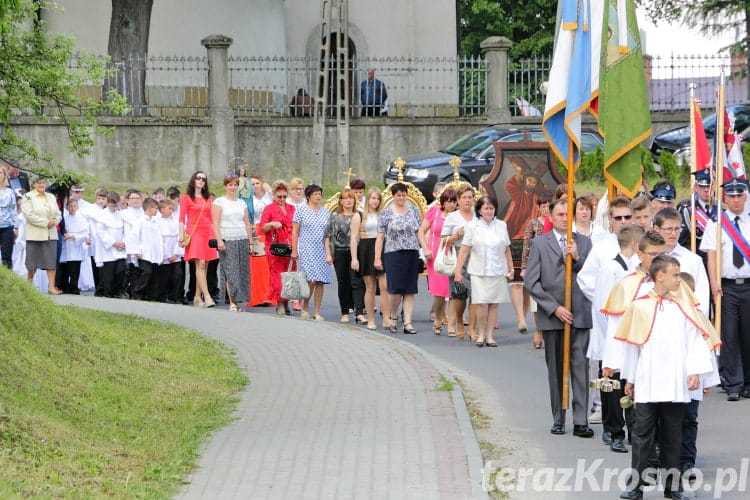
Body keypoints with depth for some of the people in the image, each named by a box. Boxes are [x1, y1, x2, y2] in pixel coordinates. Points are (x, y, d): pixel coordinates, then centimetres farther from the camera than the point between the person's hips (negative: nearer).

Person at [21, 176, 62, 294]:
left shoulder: (51, 197, 15)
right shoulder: (28, 197, -3)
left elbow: (58, 214, 14)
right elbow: (29, 215, -14)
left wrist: (54, 221, -9)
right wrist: (46, 222, -16)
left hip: (51, 234, 4)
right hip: (35, 234, -4)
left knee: (52, 261, -5)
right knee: (32, 263, 3)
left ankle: (51, 287, -7)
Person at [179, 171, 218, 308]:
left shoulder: (208, 198, 17)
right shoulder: (186, 197, 3)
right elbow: (182, 218, -1)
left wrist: (214, 235, 14)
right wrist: (182, 236, -9)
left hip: (208, 233, 5)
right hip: (194, 233, -5)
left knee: (204, 266, 3)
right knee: (200, 264, -14)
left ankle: (197, 297, 10)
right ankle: (207, 297, -21)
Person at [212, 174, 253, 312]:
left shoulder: (242, 203, 16)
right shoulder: (219, 202, 2)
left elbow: (247, 223, 17)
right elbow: (215, 223, -5)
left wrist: (250, 242, 12)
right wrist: (219, 240, -15)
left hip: (242, 240, 5)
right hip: (227, 241, -5)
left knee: (242, 272, 0)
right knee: (230, 272, -10)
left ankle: (239, 301, 4)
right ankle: (232, 302, -12)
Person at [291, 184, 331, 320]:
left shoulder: (325, 212, 13)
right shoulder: (301, 211, 2)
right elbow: (295, 232, 2)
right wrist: (294, 249, -4)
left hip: (322, 250, 4)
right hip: (306, 250, -4)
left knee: (320, 282, -1)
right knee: (311, 280, -15)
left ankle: (317, 312, 6)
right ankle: (305, 308, 5)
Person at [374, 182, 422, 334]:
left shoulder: (413, 210, 11)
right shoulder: (387, 212, 2)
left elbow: (419, 231, 15)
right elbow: (380, 236, 1)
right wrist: (377, 258, -4)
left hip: (412, 254, 3)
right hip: (393, 254, -3)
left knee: (410, 290, 0)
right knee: (396, 288, -8)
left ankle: (408, 322, 3)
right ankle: (393, 318, 14)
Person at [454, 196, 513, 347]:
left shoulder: (501, 226, 8)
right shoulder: (472, 227, 0)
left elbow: (507, 250, 14)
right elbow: (464, 251, -2)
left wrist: (511, 269, 14)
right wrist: (458, 271, -5)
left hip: (498, 271, 2)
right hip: (479, 272, -2)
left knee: (494, 304, 3)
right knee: (482, 304, -9)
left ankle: (489, 336, 9)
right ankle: (481, 334, 6)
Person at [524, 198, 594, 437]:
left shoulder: (584, 242, 11)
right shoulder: (540, 244, 5)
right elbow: (531, 282, -1)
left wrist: (577, 258, -12)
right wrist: (554, 307, -8)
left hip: (580, 314, 1)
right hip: (553, 316, -1)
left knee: (580, 366, -6)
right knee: (555, 369, 5)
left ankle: (580, 421, -6)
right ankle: (558, 420, 13)